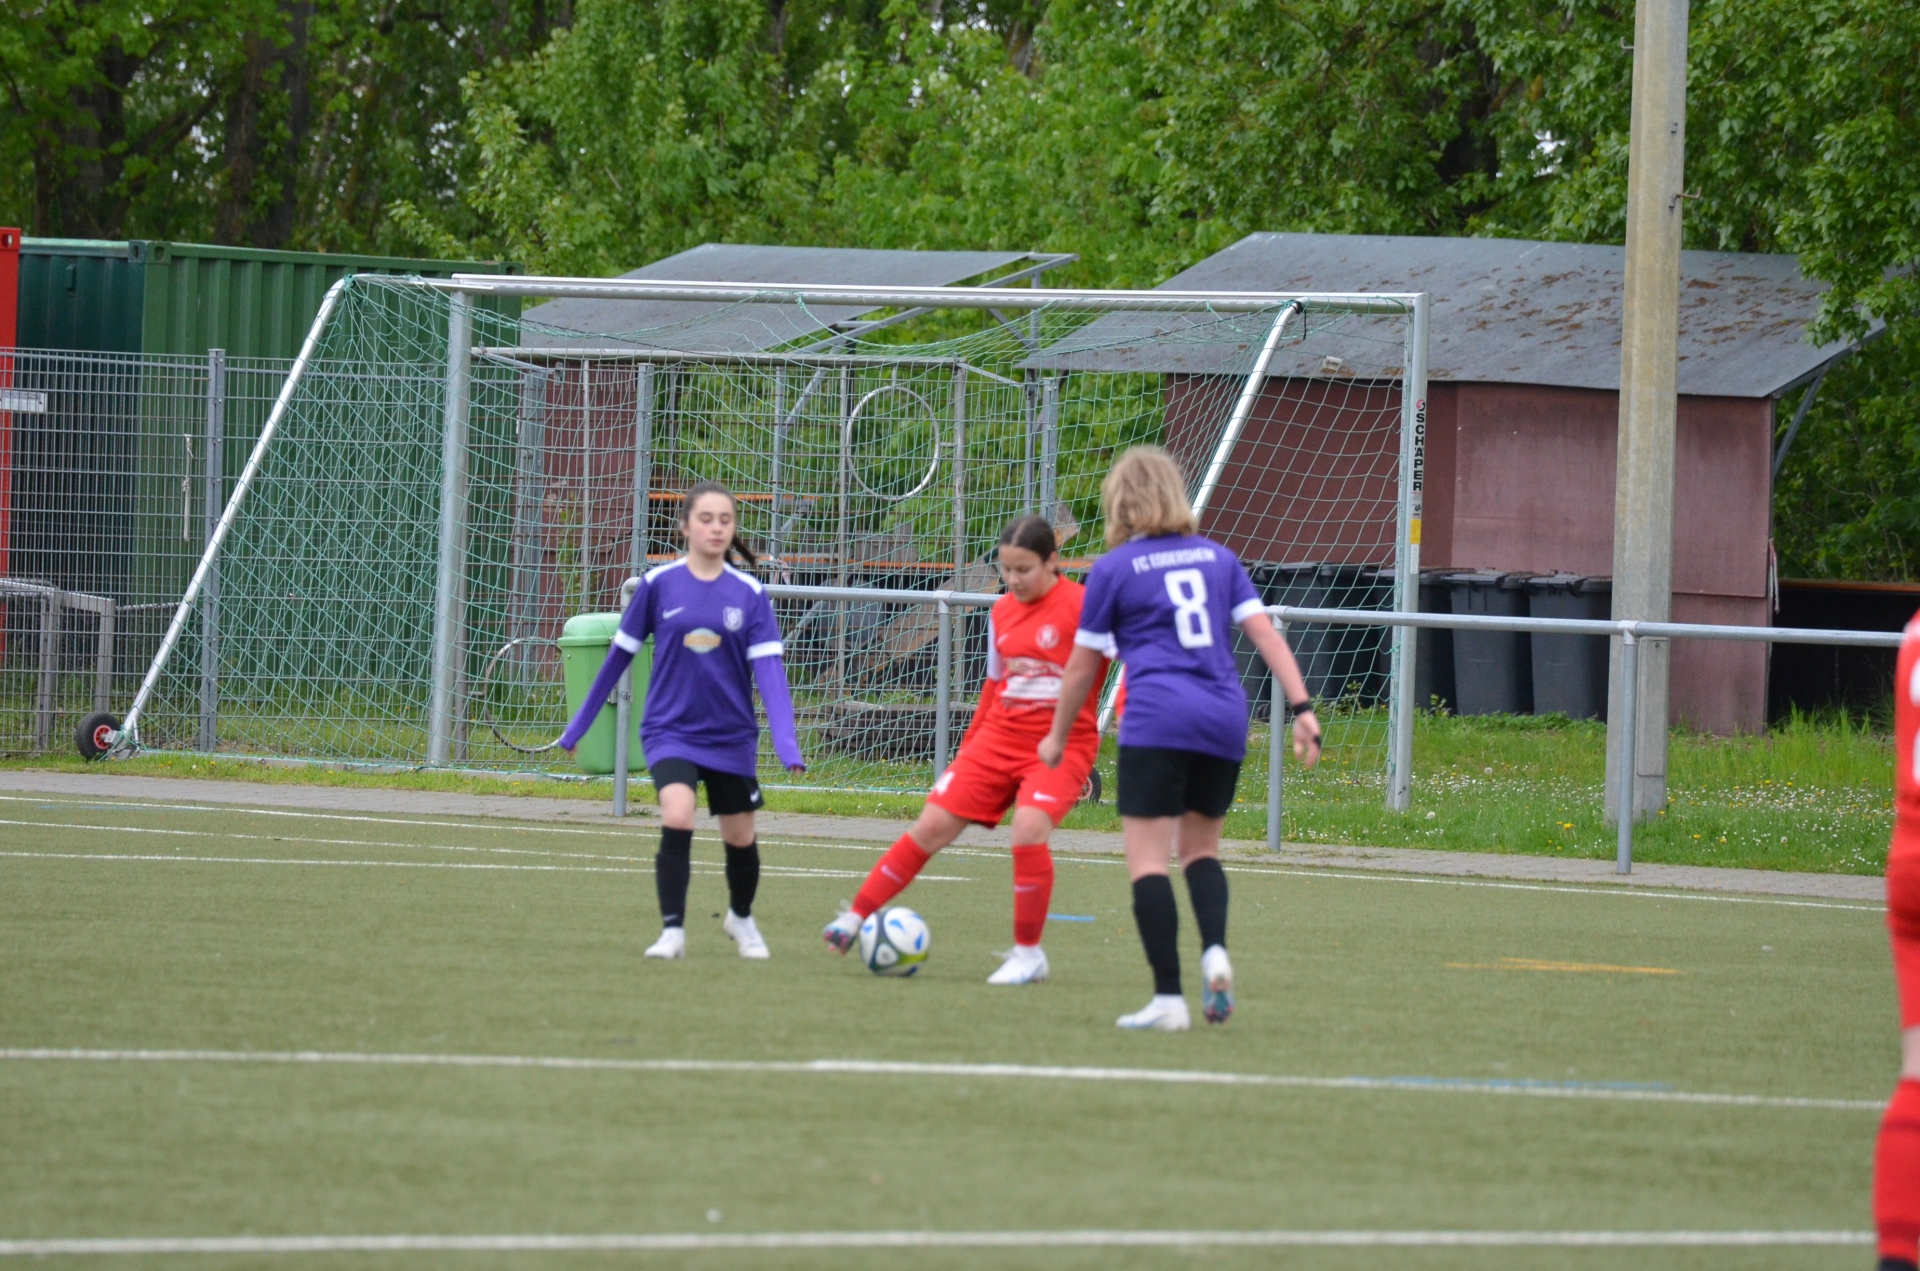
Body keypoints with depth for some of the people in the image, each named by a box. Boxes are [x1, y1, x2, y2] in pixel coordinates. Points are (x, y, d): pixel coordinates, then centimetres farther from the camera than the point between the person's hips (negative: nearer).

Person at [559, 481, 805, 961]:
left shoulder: (749, 593, -3)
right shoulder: (659, 584, -5)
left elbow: (769, 669, -7)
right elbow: (620, 655, 4)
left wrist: (787, 744, -19)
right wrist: (578, 726, 11)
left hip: (731, 736, 2)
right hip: (670, 731, -2)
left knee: (741, 839, 11)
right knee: (677, 817, -25)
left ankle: (741, 918, 41)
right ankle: (672, 932, -15)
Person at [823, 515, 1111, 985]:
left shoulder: (1080, 606, -10)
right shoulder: (1002, 612, 10)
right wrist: (966, 749, 23)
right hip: (999, 736, 6)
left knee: (1029, 828, -27)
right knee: (933, 825, -2)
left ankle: (1028, 955, -12)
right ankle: (855, 919, 7)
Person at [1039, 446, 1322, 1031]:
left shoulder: (1114, 568, 6)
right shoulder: (1217, 557, 16)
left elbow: (1084, 665, 11)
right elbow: (1264, 633, 7)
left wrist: (1057, 736, 23)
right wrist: (1302, 708, 4)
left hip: (1157, 719, -5)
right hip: (1225, 719, 5)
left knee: (1147, 858, -4)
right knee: (1200, 846, 20)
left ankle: (1168, 997, -13)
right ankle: (1215, 949, -7)